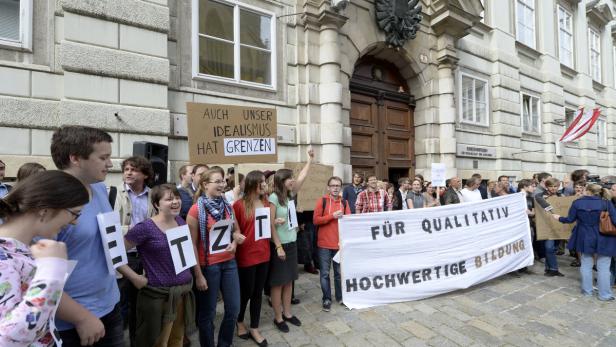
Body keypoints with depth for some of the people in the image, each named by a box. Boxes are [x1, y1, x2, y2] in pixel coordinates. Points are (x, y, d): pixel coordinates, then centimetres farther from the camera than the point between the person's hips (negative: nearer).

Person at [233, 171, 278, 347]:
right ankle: (239, 322, 42)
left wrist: (278, 245, 4)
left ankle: (254, 328, 34)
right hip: (245, 256, -4)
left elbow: (271, 228, 9)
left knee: (258, 293, 16)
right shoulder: (239, 205, -13)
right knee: (246, 292, 14)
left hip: (263, 254, 5)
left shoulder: (268, 204, 3)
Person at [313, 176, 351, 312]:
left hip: (340, 243, 3)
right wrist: (332, 216, -18)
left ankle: (340, 297, 31)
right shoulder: (322, 201, -4)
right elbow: (316, 220, -10)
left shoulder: (344, 202, 5)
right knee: (325, 273, 7)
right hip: (324, 244, -2)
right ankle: (326, 299, 22)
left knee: (339, 272, 14)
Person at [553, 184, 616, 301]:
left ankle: (587, 291, 24)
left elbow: (570, 219, 0)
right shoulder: (606, 203, -9)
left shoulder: (577, 202, -5)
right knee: (603, 267, 6)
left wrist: (559, 218, 19)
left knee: (586, 265, 14)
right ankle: (604, 294, 13)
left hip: (586, 238, 1)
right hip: (603, 239, -1)